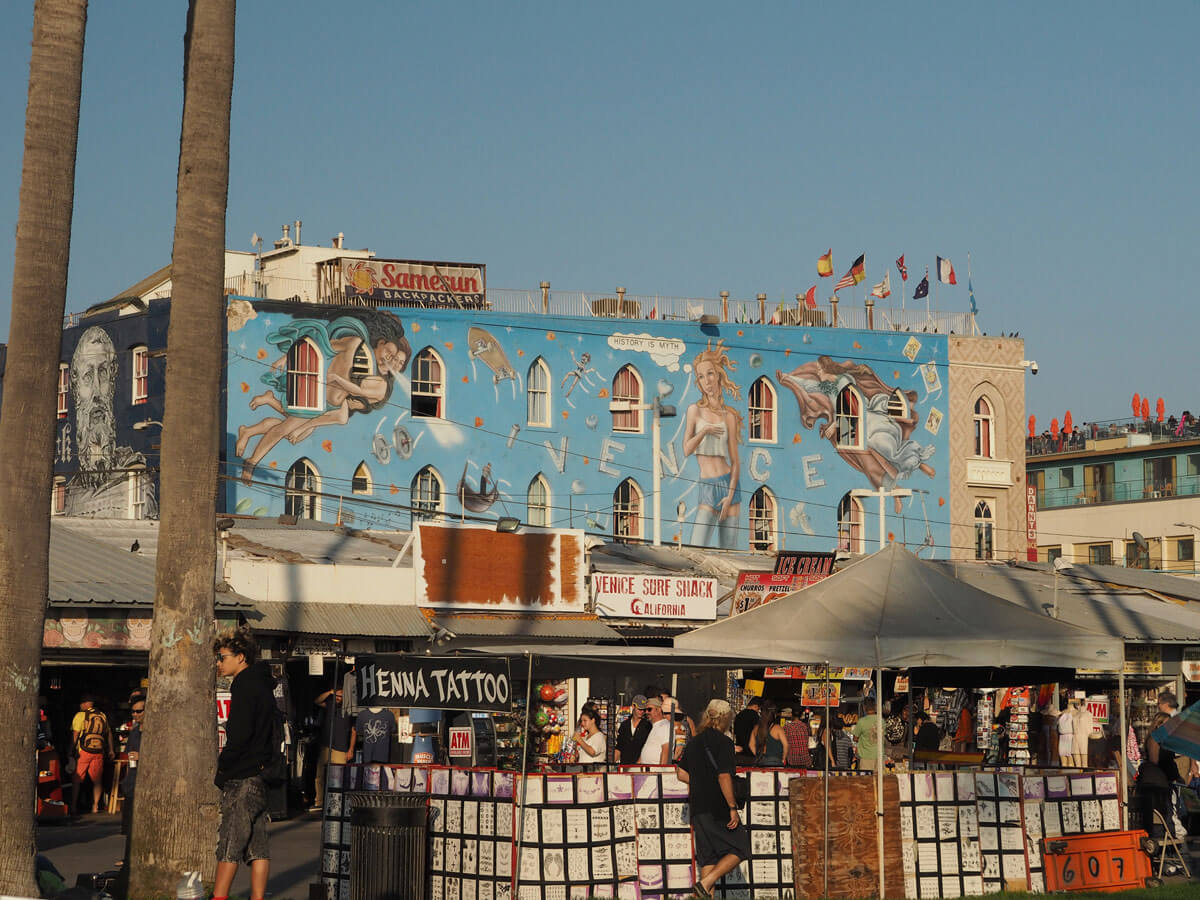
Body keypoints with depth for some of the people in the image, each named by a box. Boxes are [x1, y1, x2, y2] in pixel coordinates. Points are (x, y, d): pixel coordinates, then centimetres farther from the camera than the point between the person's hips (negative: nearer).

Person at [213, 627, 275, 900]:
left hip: (241, 777, -9)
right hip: (259, 774, 9)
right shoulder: (262, 684, 17)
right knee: (257, 845, 6)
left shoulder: (245, 685, -11)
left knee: (230, 843, -7)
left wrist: (222, 768, -9)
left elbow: (240, 734, -20)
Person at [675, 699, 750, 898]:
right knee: (739, 850, 2)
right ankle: (706, 883, -12)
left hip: (697, 807, 7)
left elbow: (681, 773, 16)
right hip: (718, 808, -7)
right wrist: (733, 807, -16)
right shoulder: (723, 742, -10)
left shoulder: (693, 742, 13)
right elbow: (724, 777, -18)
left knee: (708, 857, 11)